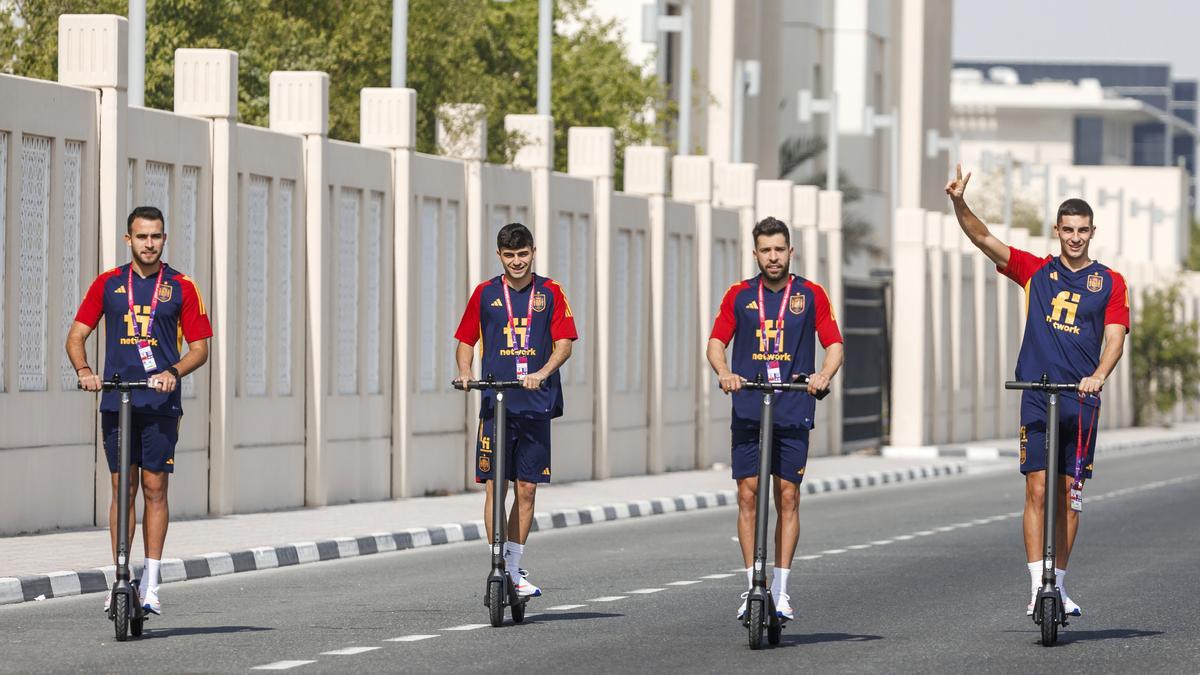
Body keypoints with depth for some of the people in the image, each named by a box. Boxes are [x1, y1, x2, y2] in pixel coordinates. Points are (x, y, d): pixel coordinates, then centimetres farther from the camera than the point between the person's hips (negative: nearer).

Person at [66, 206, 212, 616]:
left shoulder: (181, 288, 4)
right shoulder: (108, 284, 9)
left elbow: (200, 348, 4)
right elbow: (76, 336, 8)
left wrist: (173, 372, -15)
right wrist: (83, 370, -12)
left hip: (160, 401, -1)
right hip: (116, 399, 1)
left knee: (154, 487, -2)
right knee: (122, 488, 1)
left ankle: (150, 583, 2)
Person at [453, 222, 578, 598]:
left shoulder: (549, 292, 6)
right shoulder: (485, 293, 8)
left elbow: (564, 342, 0)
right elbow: (466, 340, 13)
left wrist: (542, 373, -17)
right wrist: (465, 372, -6)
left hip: (535, 404, 0)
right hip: (495, 404, 0)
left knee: (527, 489, 2)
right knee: (494, 486, -5)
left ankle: (515, 570, 10)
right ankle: (499, 569, -1)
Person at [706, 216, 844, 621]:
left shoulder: (811, 295, 5)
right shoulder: (739, 295, 8)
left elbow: (834, 344, 4)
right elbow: (716, 341, 7)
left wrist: (824, 375, -16)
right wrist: (723, 371, -13)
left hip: (793, 412, -1)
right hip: (748, 409, 1)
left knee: (788, 496, -2)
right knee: (748, 495, -4)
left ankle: (780, 591, 0)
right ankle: (753, 586, 0)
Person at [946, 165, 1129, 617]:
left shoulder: (1110, 283, 7)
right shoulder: (1036, 270, 7)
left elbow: (1115, 337, -2)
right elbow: (984, 240, -1)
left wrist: (1097, 376, -20)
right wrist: (959, 204, -17)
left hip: (1082, 400, 1)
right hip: (1038, 397, -1)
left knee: (1070, 496, 5)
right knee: (1038, 491, -8)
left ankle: (1058, 587, 15)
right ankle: (1037, 589, -11)